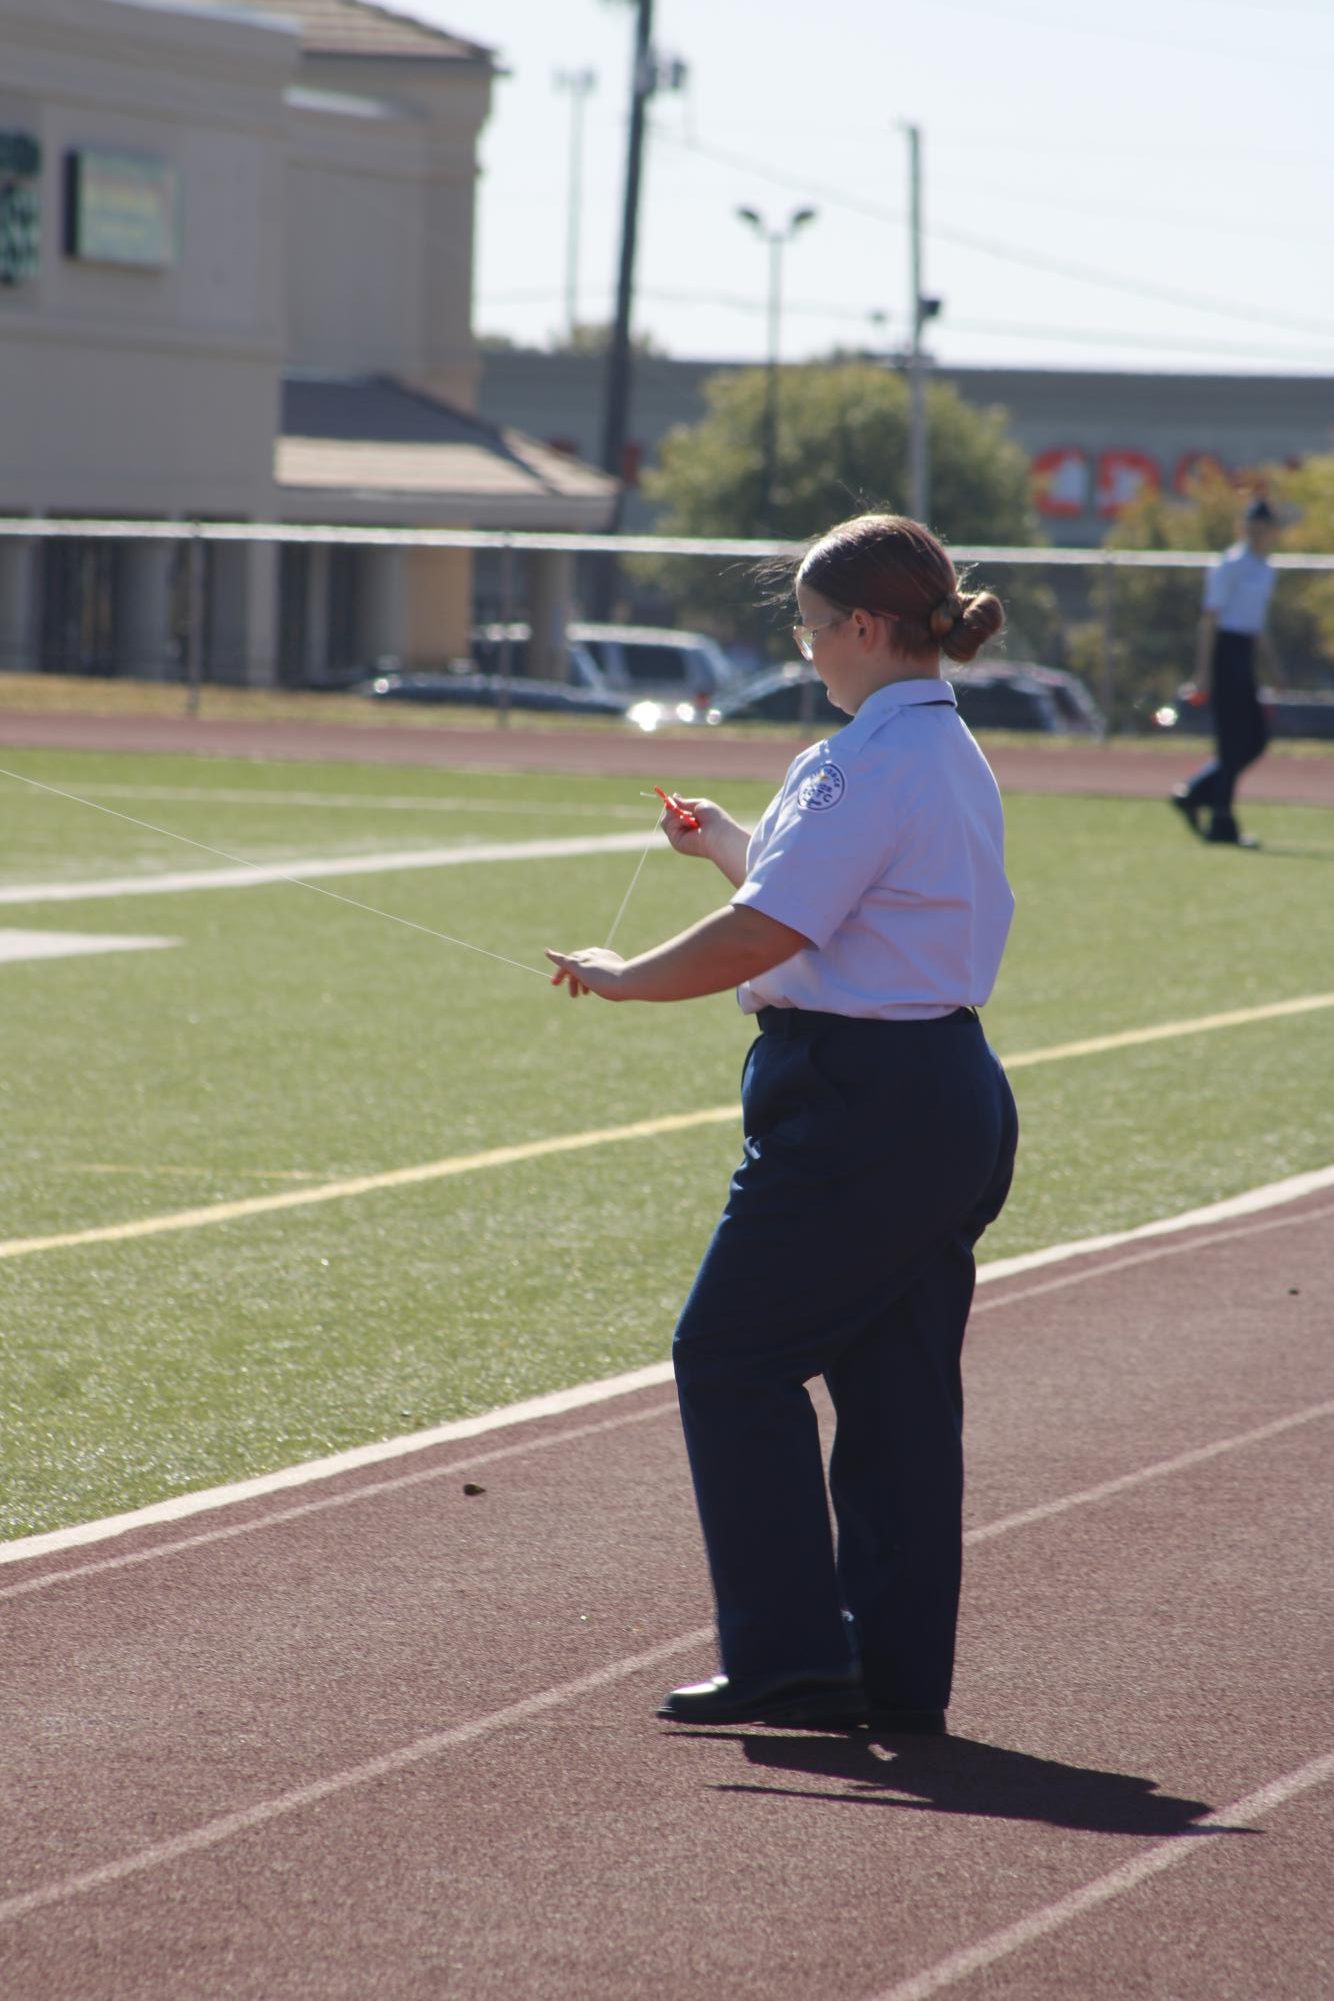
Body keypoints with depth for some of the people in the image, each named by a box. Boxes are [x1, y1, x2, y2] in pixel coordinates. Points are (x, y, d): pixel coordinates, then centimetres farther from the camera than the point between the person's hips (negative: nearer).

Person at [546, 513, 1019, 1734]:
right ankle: (900, 1672, 13)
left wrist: (627, 978, -6)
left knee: (730, 1360, -2)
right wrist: (732, 846, 37)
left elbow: (763, 937, -20)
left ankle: (790, 1656, -4)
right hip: (952, 1095, 10)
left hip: (858, 1104, -10)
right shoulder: (951, 755, 15)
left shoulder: (870, 765, -16)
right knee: (897, 1385, 11)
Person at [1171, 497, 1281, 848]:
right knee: (1234, 741, -8)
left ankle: (1193, 794, 16)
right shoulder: (1231, 565, -11)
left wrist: (1272, 665, 20)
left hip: (1244, 656, 9)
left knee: (1256, 739, 8)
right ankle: (1222, 825, -3)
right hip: (1224, 651, -9)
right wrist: (1203, 669, -20)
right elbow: (1210, 617, -15)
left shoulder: (1264, 570, 16)